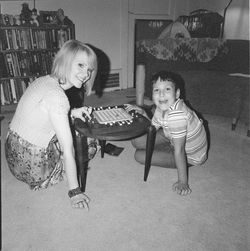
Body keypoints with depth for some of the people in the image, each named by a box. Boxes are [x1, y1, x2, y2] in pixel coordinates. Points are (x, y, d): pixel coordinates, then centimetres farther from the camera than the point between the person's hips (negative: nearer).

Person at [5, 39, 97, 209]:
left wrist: (72, 113, -1)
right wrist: (75, 191, -17)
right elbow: (67, 150, -26)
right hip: (31, 166, -8)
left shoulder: (44, 80, -1)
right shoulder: (57, 96, -28)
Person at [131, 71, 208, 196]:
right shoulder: (161, 108, -10)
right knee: (137, 141, 2)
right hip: (173, 139, 8)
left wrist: (182, 182, -26)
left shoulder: (177, 115, -38)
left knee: (140, 155, -13)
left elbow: (179, 151, -33)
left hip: (190, 156, -8)